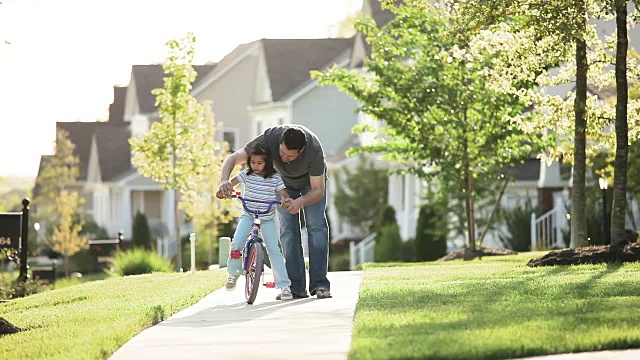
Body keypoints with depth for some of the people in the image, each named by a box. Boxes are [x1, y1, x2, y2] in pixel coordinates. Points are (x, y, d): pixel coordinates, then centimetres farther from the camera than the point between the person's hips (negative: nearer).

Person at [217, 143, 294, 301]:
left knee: (274, 250, -9)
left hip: (267, 219, -1)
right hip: (248, 215, 1)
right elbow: (231, 183, -5)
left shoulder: (275, 178, -3)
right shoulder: (246, 174, 0)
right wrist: (222, 191, -26)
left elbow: (283, 193, -8)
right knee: (237, 242, -22)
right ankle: (233, 272, 4)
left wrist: (286, 200, -32)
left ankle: (284, 286, -5)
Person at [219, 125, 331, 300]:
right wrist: (224, 181, -50)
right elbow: (232, 159, -30)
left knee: (316, 225, -16)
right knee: (287, 229, -11)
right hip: (284, 181, 2)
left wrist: (301, 201, -55)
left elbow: (318, 190, -34)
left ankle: (319, 284, -17)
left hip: (311, 180, -2)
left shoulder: (314, 149, -40)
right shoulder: (269, 138, -36)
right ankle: (296, 288, -12)